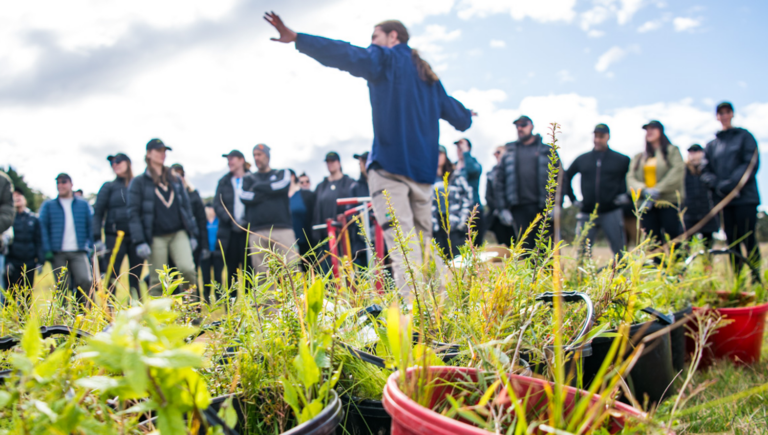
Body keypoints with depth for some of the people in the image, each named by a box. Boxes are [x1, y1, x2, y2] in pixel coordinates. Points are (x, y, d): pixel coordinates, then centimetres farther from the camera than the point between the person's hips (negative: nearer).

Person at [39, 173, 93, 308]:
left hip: (79, 252, 0)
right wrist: (47, 250, -5)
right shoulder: (48, 205, 13)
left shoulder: (83, 204, 15)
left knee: (85, 281, -18)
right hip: (58, 254, 1)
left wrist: (92, 246, 1)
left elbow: (90, 226, 13)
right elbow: (43, 228, 6)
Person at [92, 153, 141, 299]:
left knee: (135, 278, 4)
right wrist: (97, 239, -8)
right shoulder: (108, 187, 7)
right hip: (114, 236, -1)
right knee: (110, 277, -4)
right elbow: (98, 213, 3)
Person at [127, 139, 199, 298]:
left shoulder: (175, 180, 16)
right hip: (156, 238, -2)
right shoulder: (139, 183, 3)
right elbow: (133, 214, -2)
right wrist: (140, 242, -10)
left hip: (179, 234, 2)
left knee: (187, 268, -17)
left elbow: (186, 207, 18)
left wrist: (192, 234, 12)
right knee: (157, 280, -1)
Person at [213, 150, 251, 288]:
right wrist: (231, 220, -11)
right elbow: (217, 204, 5)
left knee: (248, 268, -4)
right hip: (229, 232, 3)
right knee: (231, 269, 3)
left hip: (248, 230, -3)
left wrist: (247, 220, -16)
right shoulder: (224, 182, 13)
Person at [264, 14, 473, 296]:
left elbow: (345, 55, -11)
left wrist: (297, 38, -13)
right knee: (424, 241, 12)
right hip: (423, 168, 7)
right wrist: (466, 115, 54)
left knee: (401, 242, -14)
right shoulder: (428, 76, 24)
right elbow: (460, 118, 30)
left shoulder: (385, 59, 5)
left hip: (390, 162, -7)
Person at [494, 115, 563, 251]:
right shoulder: (508, 151, 13)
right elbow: (499, 181, 10)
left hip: (544, 208, -1)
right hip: (520, 208, 1)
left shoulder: (547, 151, 9)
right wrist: (503, 209, 2)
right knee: (526, 248, 0)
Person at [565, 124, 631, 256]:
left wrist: (626, 195, -2)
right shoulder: (582, 159, 11)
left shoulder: (621, 160, 5)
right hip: (587, 213, 2)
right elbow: (567, 177, 21)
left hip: (612, 212, -2)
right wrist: (573, 198, 13)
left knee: (620, 250, -3)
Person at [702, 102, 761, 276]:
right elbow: (706, 172, 10)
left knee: (748, 239, -8)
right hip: (722, 199, 4)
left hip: (745, 198, -3)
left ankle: (756, 279, -4)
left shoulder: (744, 136, 7)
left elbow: (751, 163, -5)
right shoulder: (711, 145, 17)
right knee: (732, 242, 4)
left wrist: (731, 183, -16)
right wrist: (717, 185, -10)